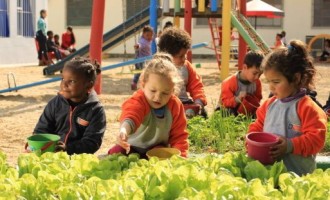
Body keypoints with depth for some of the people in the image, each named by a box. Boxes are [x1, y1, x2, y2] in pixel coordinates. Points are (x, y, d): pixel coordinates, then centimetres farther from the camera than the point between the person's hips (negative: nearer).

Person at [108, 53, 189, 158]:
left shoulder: (175, 106, -10)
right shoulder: (138, 101, -24)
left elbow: (179, 135, -1)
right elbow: (131, 115, -49)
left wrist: (179, 155, -18)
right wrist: (124, 129, -72)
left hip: (157, 149, 2)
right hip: (133, 147, -2)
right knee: (116, 152, -27)